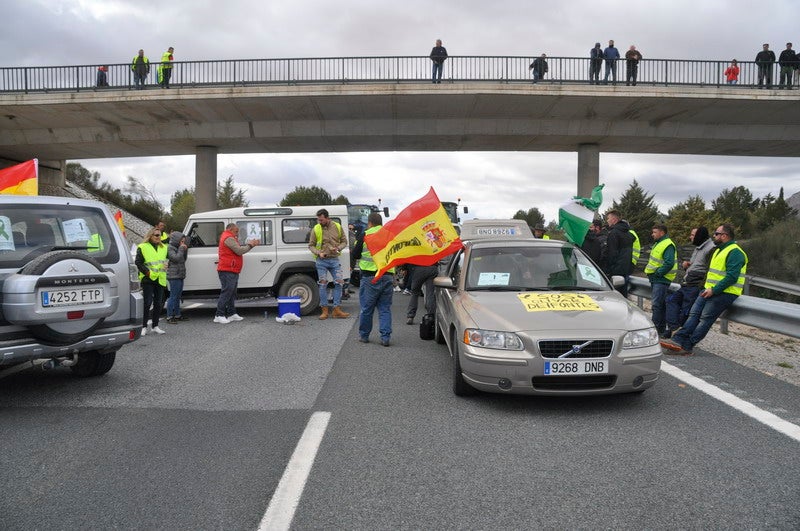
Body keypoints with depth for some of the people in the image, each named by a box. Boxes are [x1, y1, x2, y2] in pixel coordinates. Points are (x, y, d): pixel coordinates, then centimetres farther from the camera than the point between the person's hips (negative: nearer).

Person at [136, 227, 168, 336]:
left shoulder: (164, 248, 15)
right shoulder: (143, 247, -3)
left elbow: (167, 261, 25)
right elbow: (138, 263, -6)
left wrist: (165, 268, 6)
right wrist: (147, 272, -14)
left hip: (160, 280, 6)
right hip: (148, 279, -5)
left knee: (158, 303, 8)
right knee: (147, 303, -7)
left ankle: (155, 326, 17)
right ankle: (144, 326, 1)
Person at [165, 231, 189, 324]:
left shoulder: (177, 248, 18)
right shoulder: (169, 248, -10)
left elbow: (183, 259, 21)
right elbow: (176, 258, -22)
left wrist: (185, 250, 8)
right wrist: (181, 249, -12)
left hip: (180, 275, 9)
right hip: (174, 275, -9)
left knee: (178, 297, 14)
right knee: (173, 297, -8)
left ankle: (177, 315, 21)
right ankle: (169, 317, -5)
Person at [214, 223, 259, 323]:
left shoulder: (230, 238, 24)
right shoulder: (228, 238, -11)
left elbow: (239, 248, 18)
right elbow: (239, 251, -18)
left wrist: (251, 244, 7)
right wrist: (250, 245, -4)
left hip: (232, 271, 11)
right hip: (227, 271, -11)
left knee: (232, 293, 12)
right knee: (226, 292, -12)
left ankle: (232, 314, 17)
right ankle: (219, 316, -12)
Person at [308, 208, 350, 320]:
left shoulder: (337, 227, 2)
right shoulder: (315, 229, -2)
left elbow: (344, 241, 9)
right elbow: (311, 245, 3)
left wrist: (338, 248, -10)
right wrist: (318, 253, -14)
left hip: (334, 259, 2)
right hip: (322, 261, -1)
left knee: (339, 283, -4)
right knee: (323, 284, -1)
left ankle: (337, 310, 3)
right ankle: (325, 311, 7)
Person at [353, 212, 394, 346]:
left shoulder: (365, 236, -5)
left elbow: (355, 255, 3)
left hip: (370, 276, -3)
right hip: (388, 276, 3)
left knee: (366, 308, 8)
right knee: (385, 308, 8)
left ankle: (364, 335, 19)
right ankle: (385, 337, 3)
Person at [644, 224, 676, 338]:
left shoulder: (668, 245, -16)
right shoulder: (658, 243, 18)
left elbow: (669, 263, -25)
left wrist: (658, 273, -20)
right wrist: (650, 271, 13)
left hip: (661, 280, -10)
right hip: (656, 279, 10)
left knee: (657, 304, -11)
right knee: (661, 304, 15)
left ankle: (657, 330, -8)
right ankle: (662, 329, 22)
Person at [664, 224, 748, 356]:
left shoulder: (735, 252, -13)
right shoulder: (720, 250, 21)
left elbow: (731, 277, -21)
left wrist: (714, 290, -22)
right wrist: (707, 288, 14)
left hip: (724, 293, -9)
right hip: (710, 290, 9)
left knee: (705, 319, -11)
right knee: (694, 313, -3)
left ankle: (686, 347, -12)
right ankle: (678, 339, -10)